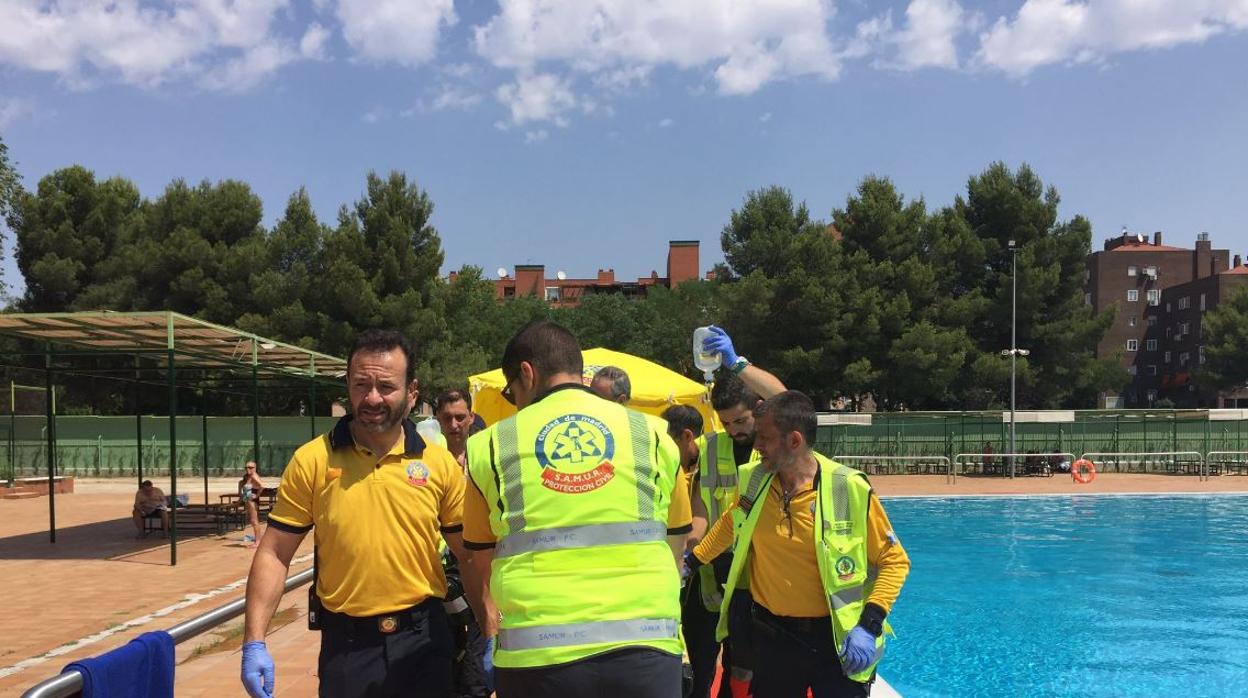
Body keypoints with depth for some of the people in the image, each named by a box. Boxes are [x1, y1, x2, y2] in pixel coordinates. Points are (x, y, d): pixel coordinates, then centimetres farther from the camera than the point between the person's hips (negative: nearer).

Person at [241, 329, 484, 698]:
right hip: (346, 643, -1)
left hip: (424, 639, 1)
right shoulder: (312, 460, -5)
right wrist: (254, 643, -8)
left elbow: (471, 556, 5)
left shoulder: (440, 462, -1)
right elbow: (274, 554, -2)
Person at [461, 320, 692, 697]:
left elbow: (480, 559, 12)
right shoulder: (652, 434, 6)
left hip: (537, 654, -1)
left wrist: (488, 611, 31)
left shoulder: (491, 445, 3)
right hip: (645, 644, 1)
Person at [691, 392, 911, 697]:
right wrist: (693, 559, 24)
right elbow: (731, 524, 19)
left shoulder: (851, 489, -17)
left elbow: (894, 560, -8)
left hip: (837, 637, -4)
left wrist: (870, 625, -17)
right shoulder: (754, 479, -4)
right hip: (772, 635, 4)